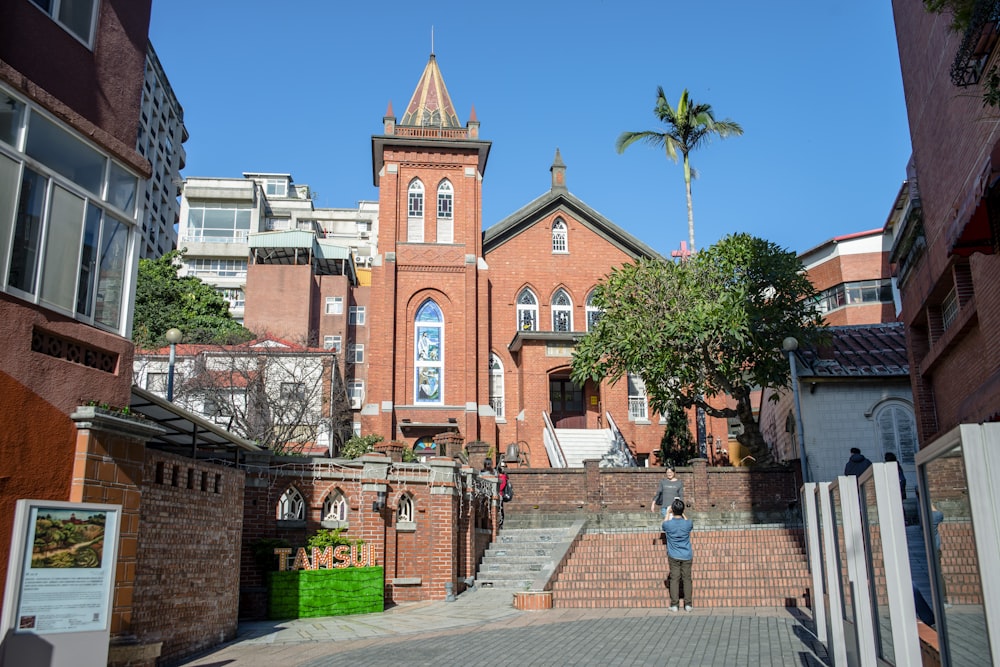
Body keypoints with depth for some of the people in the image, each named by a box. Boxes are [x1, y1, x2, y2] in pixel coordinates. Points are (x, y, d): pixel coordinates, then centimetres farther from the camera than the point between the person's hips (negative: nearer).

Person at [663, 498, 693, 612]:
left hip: (674, 557, -1)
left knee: (674, 579, 3)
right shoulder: (688, 524, -9)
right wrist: (682, 513, 28)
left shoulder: (668, 524, -11)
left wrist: (668, 513, 27)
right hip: (687, 556, 1)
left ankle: (674, 605, 3)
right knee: (687, 579, 6)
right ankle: (688, 604, 7)